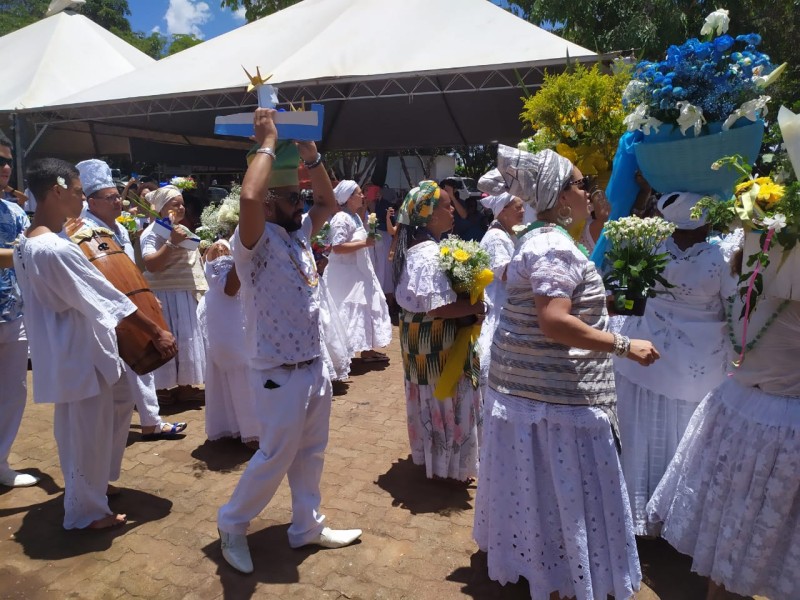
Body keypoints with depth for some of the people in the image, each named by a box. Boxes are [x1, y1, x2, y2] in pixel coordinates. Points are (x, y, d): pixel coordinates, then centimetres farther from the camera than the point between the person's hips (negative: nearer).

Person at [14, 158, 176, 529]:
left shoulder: (27, 243, 6)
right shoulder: (56, 250, -27)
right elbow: (109, 299, -23)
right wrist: (157, 333, -17)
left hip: (72, 350, 11)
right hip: (80, 355, -10)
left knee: (119, 404, 25)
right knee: (89, 435, 6)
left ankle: (95, 482, 41)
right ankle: (86, 512, 26)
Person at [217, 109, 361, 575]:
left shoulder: (300, 235, 7)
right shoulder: (256, 242, -16)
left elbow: (330, 202, 19)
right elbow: (248, 196, -37)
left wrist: (309, 152, 6)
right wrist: (268, 142, -24)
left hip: (316, 366, 8)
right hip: (280, 374, -8)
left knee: (311, 454, 18)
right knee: (275, 458, 6)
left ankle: (308, 527, 35)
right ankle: (232, 525, 29)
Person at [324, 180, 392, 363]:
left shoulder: (355, 216, 14)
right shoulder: (341, 219, -18)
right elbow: (337, 248, -26)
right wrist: (364, 243, -22)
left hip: (358, 271, 10)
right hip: (345, 274, -10)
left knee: (365, 308, 13)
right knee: (350, 312, -5)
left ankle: (366, 349, 23)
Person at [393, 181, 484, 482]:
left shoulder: (417, 247, 8)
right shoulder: (430, 255, -25)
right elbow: (438, 307, -31)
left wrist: (467, 304, 9)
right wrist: (476, 308, -18)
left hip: (420, 335, 10)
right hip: (436, 340, -10)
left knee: (430, 397, 21)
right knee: (446, 399, 4)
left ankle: (429, 455, 36)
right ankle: (450, 465, 19)